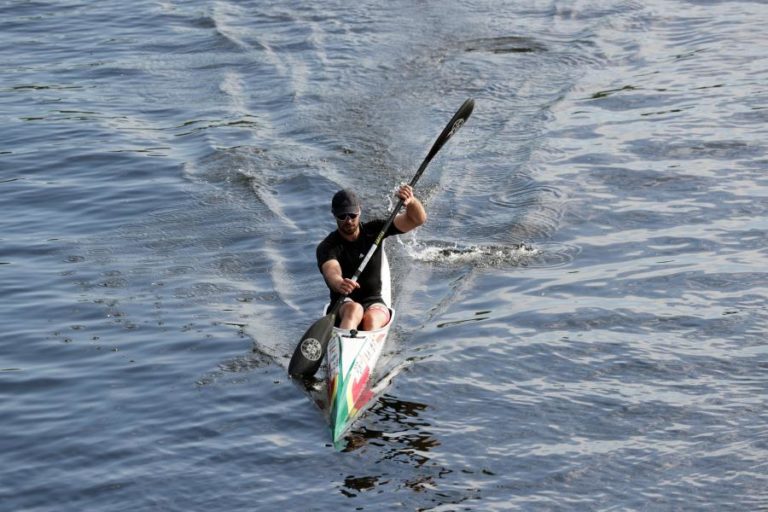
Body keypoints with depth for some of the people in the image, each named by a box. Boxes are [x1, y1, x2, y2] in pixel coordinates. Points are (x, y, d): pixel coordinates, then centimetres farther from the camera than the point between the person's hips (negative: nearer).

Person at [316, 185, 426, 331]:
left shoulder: (373, 231, 3)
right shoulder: (327, 247, -8)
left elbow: (418, 219, -3)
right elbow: (331, 273, -30)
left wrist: (411, 201, -26)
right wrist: (339, 284, -54)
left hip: (374, 303, 3)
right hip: (343, 305, -3)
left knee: (371, 319, -32)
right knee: (354, 309, -37)